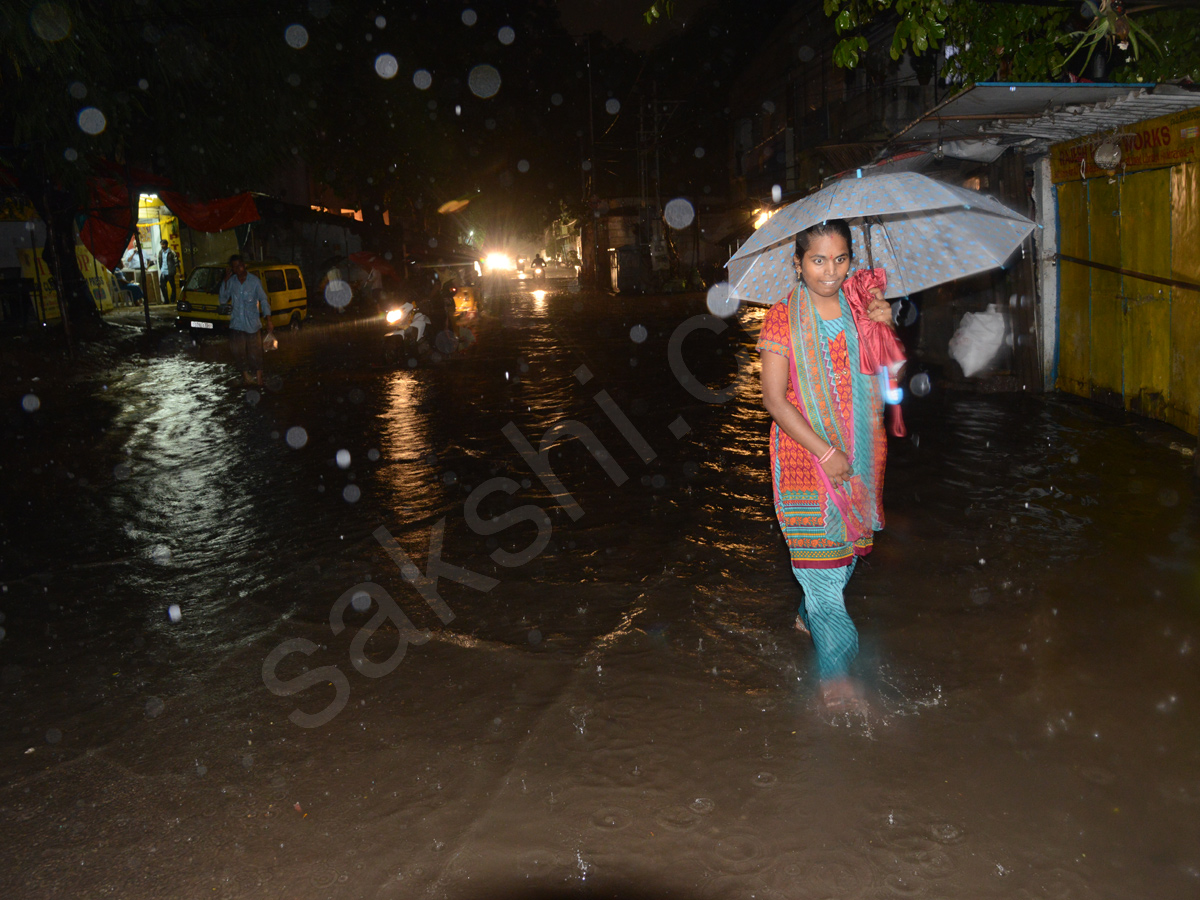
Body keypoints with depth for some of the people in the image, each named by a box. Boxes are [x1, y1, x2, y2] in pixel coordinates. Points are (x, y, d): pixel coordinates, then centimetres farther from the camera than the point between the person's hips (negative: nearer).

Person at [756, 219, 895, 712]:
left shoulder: (859, 309, 6)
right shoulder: (783, 319, -8)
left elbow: (881, 380, 7)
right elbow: (774, 398, -12)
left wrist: (882, 327, -10)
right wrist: (825, 452, -17)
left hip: (857, 454, 5)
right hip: (806, 454, -5)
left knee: (847, 545, 16)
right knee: (821, 557, -4)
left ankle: (809, 616, 43)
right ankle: (834, 672, 6)